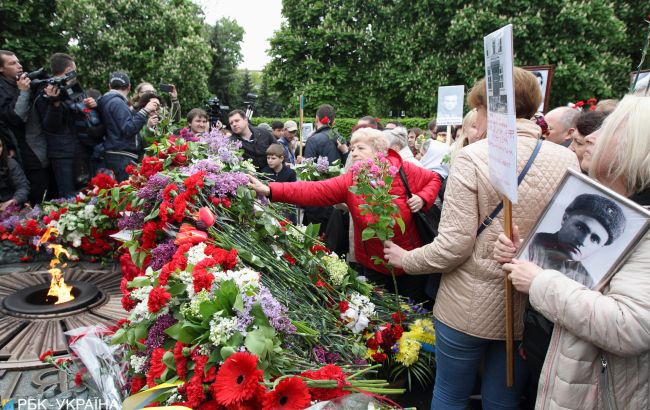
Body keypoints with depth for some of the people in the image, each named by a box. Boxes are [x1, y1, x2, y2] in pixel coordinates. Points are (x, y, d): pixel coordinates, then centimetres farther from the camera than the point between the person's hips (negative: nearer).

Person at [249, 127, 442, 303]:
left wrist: (422, 198, -17)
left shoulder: (404, 170, -13)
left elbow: (433, 179, 4)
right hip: (374, 265, 2)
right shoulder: (350, 181, -11)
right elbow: (314, 191, -23)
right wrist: (269, 190, -34)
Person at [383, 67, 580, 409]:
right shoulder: (567, 160, -5)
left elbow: (454, 245, -18)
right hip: (529, 310, 4)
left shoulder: (473, 157, -15)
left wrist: (406, 259, -2)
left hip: (469, 308, -3)